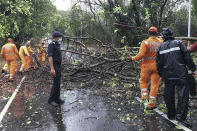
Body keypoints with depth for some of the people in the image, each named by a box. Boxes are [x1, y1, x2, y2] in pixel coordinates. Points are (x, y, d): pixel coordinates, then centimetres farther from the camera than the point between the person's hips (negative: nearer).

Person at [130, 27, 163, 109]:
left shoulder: (145, 42, -9)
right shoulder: (161, 42, 1)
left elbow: (141, 54, -17)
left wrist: (134, 58, -2)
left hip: (147, 66, -2)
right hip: (157, 66, 2)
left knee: (143, 81, 20)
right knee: (154, 84, 8)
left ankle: (144, 95, 6)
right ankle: (151, 103, 12)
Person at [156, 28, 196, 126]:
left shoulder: (160, 47, 7)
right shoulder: (179, 43, -2)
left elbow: (158, 64, 10)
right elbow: (187, 57, -6)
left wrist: (161, 75, 21)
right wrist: (193, 69, 2)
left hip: (167, 76, 4)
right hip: (180, 75, -3)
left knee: (169, 95, 13)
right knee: (183, 94, 0)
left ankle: (171, 115, 23)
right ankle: (180, 115, -6)